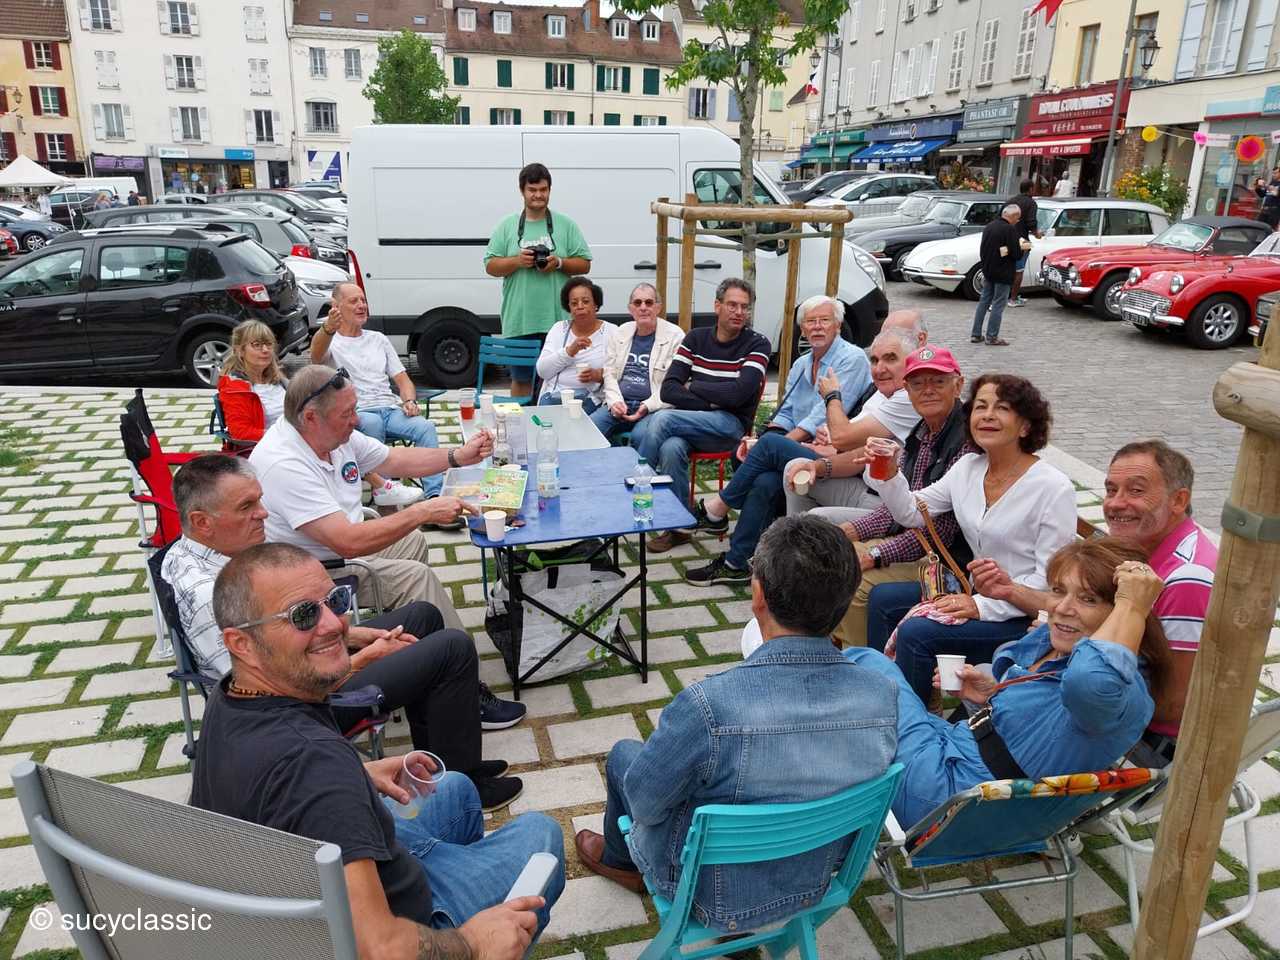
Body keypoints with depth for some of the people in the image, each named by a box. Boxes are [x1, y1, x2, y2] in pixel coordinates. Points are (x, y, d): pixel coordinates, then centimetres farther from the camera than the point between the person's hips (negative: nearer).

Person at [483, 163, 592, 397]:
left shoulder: (566, 225, 9)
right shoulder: (507, 226, 9)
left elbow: (584, 264, 8)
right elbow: (491, 266, 7)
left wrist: (559, 263, -11)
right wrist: (517, 261, -10)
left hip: (558, 319, 0)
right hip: (519, 321, 1)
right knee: (521, 378, 8)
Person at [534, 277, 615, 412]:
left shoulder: (611, 332, 7)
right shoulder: (559, 328, 13)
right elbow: (542, 371, 3)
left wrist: (599, 375, -19)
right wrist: (570, 350, -11)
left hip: (590, 398, -2)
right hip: (553, 395, 2)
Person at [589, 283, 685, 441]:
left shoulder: (675, 336, 0)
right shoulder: (621, 332, 16)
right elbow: (609, 373, 14)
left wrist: (648, 406, -16)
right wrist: (615, 401, -5)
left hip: (653, 408, -4)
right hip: (619, 404, 4)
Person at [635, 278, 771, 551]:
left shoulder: (757, 344, 3)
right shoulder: (695, 338, 13)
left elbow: (738, 393, -13)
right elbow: (669, 390, 3)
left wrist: (693, 387, -3)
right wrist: (710, 402, -11)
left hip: (730, 423, -3)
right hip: (687, 420, 4)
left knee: (663, 419, -29)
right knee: (671, 448, -33)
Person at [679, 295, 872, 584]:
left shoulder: (852, 359, -5)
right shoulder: (801, 364, 21)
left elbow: (824, 418, -15)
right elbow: (785, 414, 19)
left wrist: (770, 443, -19)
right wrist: (759, 441, -3)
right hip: (798, 450, 6)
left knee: (771, 444, -28)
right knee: (764, 481, -23)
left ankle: (717, 509, -11)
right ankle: (736, 565, -17)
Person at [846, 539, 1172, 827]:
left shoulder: (1123, 688, -23)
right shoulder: (1046, 638, 3)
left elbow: (1089, 683, -51)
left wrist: (1132, 606, -37)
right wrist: (991, 695, 1)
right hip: (951, 742, 9)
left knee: (862, 661, -3)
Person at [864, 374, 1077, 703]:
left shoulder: (1054, 487, -18)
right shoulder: (968, 467, 4)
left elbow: (1049, 578, -18)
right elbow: (911, 513, 8)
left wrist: (983, 606, -24)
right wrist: (889, 474, -11)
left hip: (1025, 613, -8)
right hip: (977, 591, 8)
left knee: (916, 633, -23)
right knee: (883, 598, 5)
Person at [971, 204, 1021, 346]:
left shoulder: (988, 227, 6)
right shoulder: (1010, 229, -17)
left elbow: (982, 250, 11)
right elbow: (1016, 254, -17)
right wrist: (1021, 246, 2)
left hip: (988, 271, 7)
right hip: (1003, 274, -7)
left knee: (984, 302, 13)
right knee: (998, 305, 0)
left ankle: (975, 334, 15)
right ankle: (992, 337, 2)